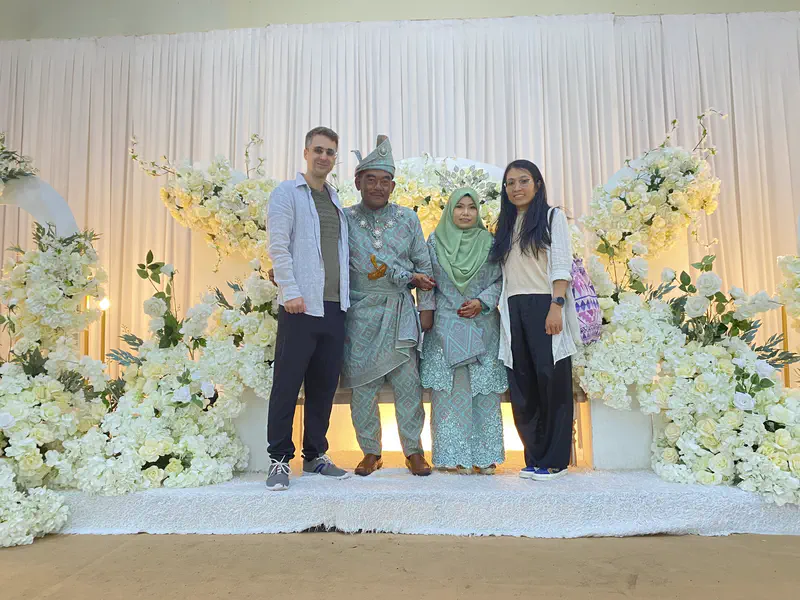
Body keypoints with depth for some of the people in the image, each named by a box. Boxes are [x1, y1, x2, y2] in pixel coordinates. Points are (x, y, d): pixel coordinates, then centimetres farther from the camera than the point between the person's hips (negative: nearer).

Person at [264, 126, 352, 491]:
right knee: (287, 384, -2)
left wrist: (346, 296, 8)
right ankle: (279, 460, 8)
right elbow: (278, 246, -7)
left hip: (334, 306, 6)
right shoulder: (287, 193, 3)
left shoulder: (336, 201, 21)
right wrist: (290, 292, -16)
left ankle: (315, 456, 21)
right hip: (301, 305, -6)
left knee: (325, 385, 9)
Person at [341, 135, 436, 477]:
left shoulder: (408, 218, 10)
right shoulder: (345, 219, 5)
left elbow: (424, 265, 14)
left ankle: (413, 450, 14)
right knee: (361, 383, 4)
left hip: (399, 311, 1)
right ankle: (370, 452, 19)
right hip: (359, 313, 0)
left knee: (407, 381, -1)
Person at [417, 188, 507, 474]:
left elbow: (500, 279, 7)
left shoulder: (489, 243, 9)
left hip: (483, 326, 1)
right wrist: (426, 312, 0)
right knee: (450, 391, -2)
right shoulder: (436, 241, 8)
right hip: (446, 327, -1)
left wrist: (482, 302, -8)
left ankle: (484, 455, 9)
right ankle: (454, 456, 4)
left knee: (483, 390, 0)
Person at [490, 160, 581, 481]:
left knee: (552, 382, -2)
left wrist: (556, 306, -16)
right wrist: (503, 312, 6)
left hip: (544, 307, -5)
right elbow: (504, 274, 16)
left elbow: (561, 265, -4)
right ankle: (535, 457, 14)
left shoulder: (552, 216, 6)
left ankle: (554, 460, 6)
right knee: (522, 386, 5)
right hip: (514, 311, 5)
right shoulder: (506, 226, 20)